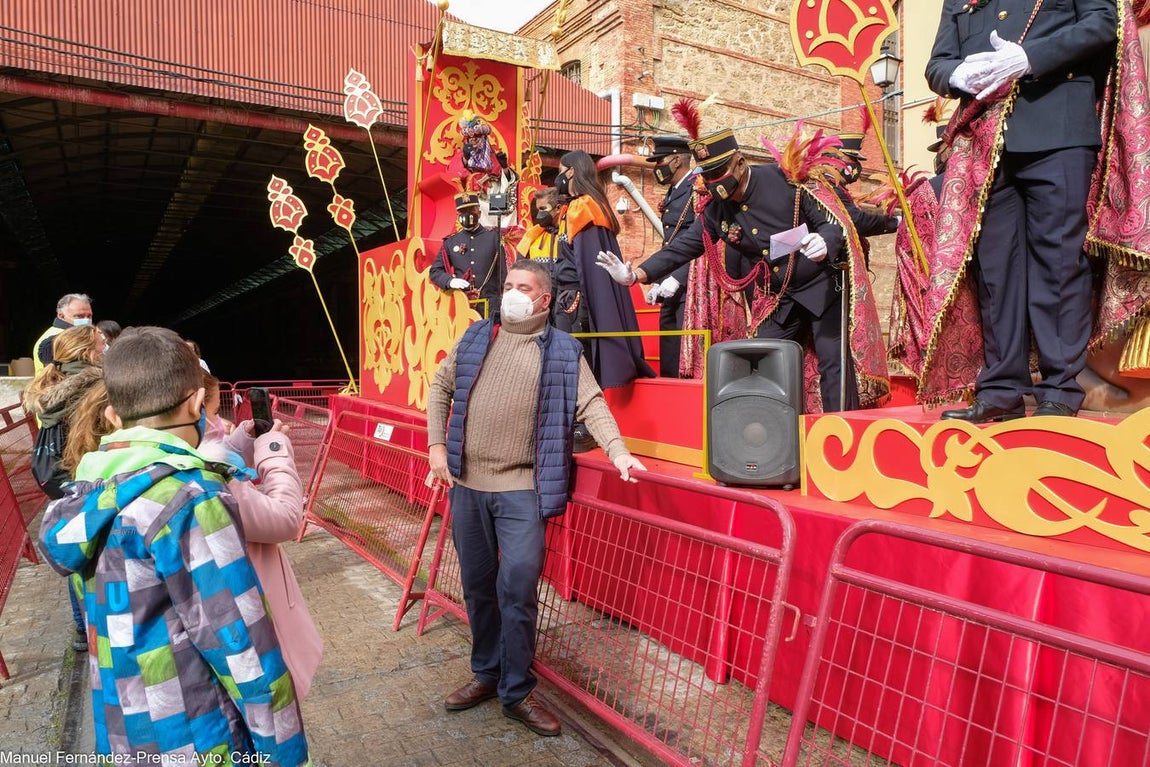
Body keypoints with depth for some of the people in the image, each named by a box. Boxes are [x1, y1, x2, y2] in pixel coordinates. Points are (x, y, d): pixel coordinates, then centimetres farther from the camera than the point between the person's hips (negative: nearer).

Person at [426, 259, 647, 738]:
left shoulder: (563, 351, 2)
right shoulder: (476, 338, 10)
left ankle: (517, 692, 15)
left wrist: (618, 451, -21)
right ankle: (486, 674, 33)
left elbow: (590, 404, -7)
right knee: (477, 587, 14)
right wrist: (436, 445, 6)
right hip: (466, 483, 4)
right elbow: (440, 388, 16)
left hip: (522, 489, -3)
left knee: (518, 591, -4)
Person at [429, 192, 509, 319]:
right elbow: (434, 271, 11)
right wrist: (450, 281, -10)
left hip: (489, 305, -1)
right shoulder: (450, 241, 11)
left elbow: (503, 273, 5)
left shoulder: (493, 237, 7)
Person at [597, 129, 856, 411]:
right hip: (776, 301, 4)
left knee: (834, 365, -7)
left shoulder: (782, 178, -14)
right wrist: (635, 274, -15)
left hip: (821, 287, -4)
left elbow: (832, 221, -9)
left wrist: (824, 241, -33)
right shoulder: (715, 211, -2)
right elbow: (684, 245, -2)